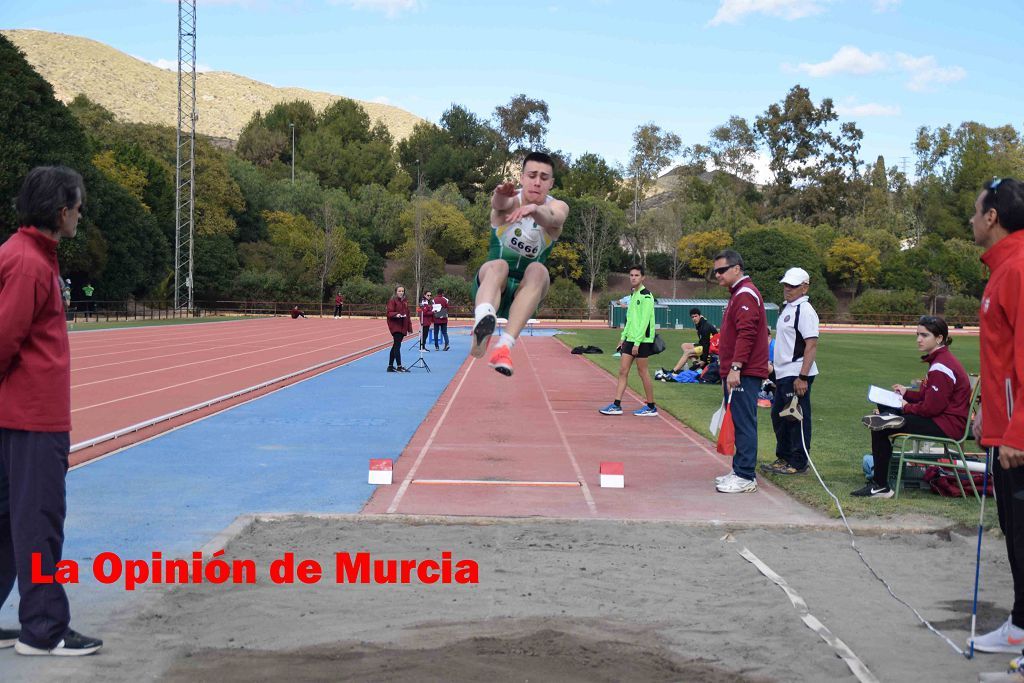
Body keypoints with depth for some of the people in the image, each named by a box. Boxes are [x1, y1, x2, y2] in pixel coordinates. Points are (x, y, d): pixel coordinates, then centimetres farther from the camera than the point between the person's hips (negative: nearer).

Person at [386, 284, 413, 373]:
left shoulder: (405, 302, 15)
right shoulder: (392, 301, -6)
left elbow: (407, 315, 18)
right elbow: (389, 313, -11)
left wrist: (409, 328, 14)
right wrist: (396, 314, -31)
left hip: (402, 327, 7)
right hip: (395, 326, -7)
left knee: (396, 346, 11)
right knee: (397, 345, -12)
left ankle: (390, 366, 17)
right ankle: (399, 366, -12)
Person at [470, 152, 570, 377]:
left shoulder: (558, 207, -4)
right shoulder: (511, 199, -6)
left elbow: (551, 217, -31)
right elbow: (500, 204, -32)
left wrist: (534, 209, -55)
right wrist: (500, 195, -58)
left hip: (525, 291, 1)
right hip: (490, 283, -1)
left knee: (538, 270, -32)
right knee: (498, 266, -34)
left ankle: (505, 345, -47)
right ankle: (482, 320, -66)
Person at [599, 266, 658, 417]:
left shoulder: (646, 296, -12)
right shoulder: (633, 295, 16)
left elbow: (644, 321, -17)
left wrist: (637, 342, -20)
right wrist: (623, 337, 17)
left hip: (642, 340, -8)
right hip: (630, 339, 8)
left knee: (642, 372, -2)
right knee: (623, 371, 4)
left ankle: (651, 407, 8)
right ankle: (616, 405, 5)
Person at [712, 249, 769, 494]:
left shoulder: (746, 295, -12)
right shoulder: (738, 294, 21)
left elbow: (746, 334, -21)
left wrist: (735, 368, -23)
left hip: (744, 374, -10)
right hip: (736, 373, 10)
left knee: (744, 423, -8)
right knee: (739, 423, 12)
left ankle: (745, 477, -7)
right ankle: (739, 471, 18)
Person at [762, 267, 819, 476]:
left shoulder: (805, 310, -14)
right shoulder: (787, 308, 16)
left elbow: (811, 345, -21)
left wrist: (802, 377, -25)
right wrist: (775, 366, 20)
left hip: (796, 376, -10)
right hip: (783, 374, 10)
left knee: (797, 418, -3)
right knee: (778, 415, 17)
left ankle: (798, 463, 4)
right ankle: (783, 458, 29)